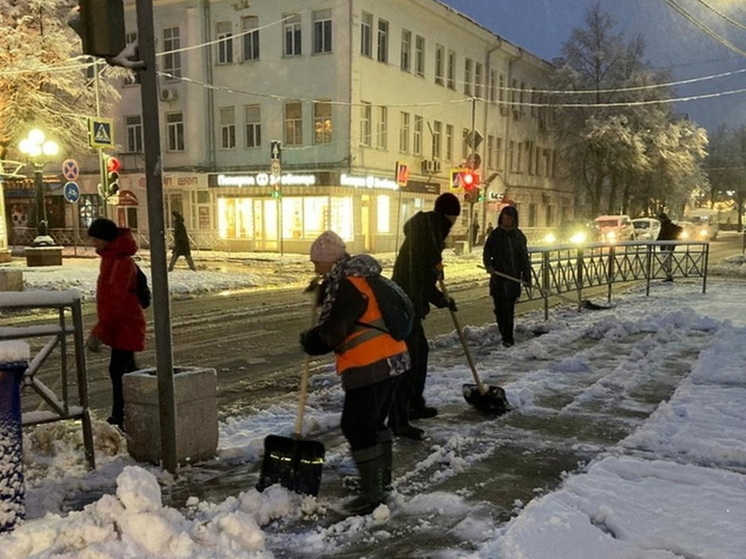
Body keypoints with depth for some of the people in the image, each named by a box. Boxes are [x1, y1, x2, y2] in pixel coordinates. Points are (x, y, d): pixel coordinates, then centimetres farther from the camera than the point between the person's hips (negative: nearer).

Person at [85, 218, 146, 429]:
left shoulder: (121, 262, -21)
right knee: (128, 371, 19)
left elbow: (115, 302, -26)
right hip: (120, 326, 10)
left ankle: (119, 420, -1)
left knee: (118, 371, -8)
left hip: (126, 327, -10)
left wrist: (99, 332, -26)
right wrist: (99, 330, 21)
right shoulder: (110, 258, 11)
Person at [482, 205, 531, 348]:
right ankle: (505, 336, 17)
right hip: (497, 278, 1)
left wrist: (526, 276, 2)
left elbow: (524, 257, 7)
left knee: (509, 310, -3)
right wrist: (489, 266, -14)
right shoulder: (495, 235, 2)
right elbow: (486, 254, 5)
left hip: (513, 277, -1)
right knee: (500, 308, 5)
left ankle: (508, 338, 3)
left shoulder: (518, 236, 4)